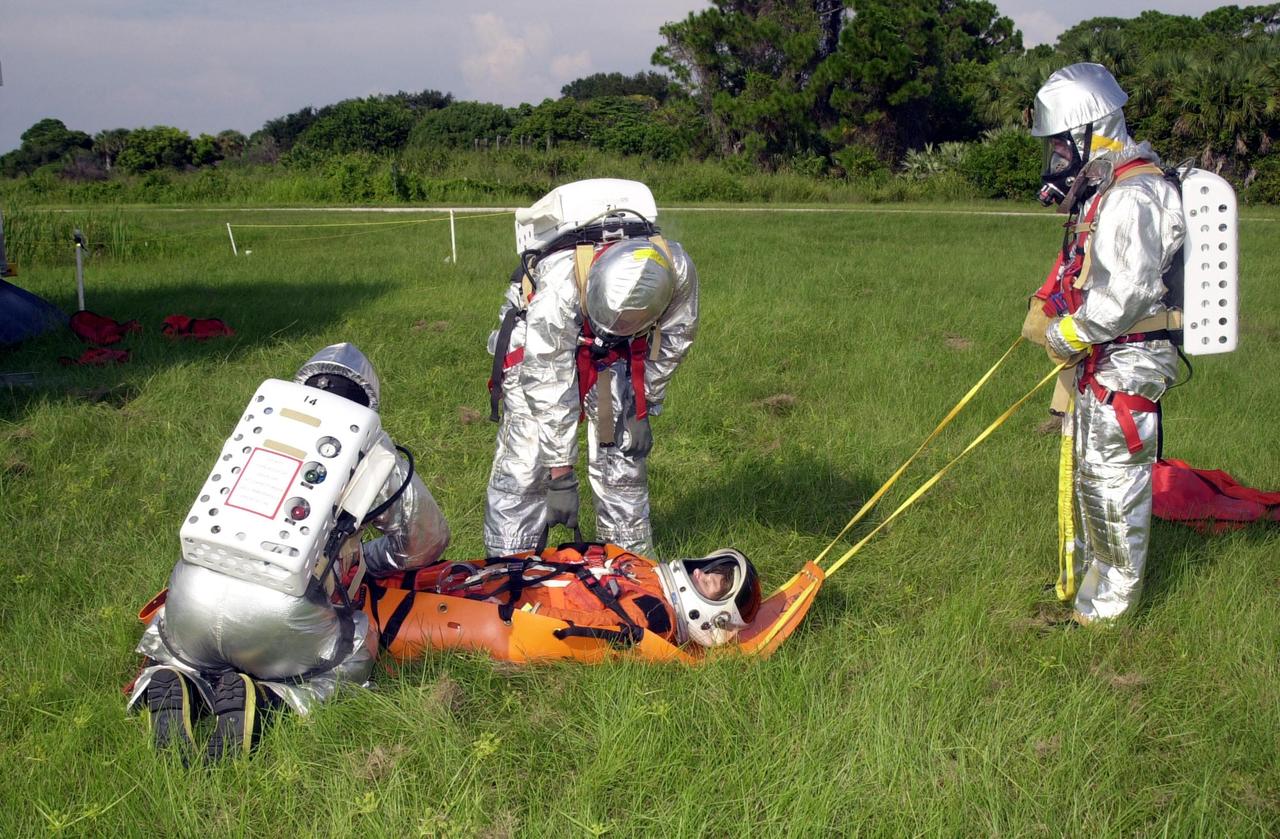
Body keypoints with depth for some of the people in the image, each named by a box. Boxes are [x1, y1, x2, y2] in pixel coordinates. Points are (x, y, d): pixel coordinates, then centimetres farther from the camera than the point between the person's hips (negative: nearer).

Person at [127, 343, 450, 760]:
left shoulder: (256, 420, 22)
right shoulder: (368, 444, 14)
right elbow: (428, 537, 24)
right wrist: (369, 559, 45)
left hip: (192, 594, 4)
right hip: (282, 612, -3)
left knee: (164, 644, 36)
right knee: (355, 656, 25)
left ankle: (170, 686, 2)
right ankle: (262, 697, -2)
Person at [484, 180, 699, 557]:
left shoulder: (678, 271, -32)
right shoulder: (560, 284, -42)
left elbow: (671, 342, -9)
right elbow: (550, 388, -35)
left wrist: (645, 407, -2)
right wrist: (561, 475, -30)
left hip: (614, 356, 4)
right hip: (540, 347, -3)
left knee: (623, 454, 4)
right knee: (524, 462, -11)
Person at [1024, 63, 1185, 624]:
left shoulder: (1134, 197, -21)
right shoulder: (1101, 192, 13)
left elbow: (1127, 293, -27)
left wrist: (1067, 335, -17)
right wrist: (1046, 310, 4)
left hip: (1124, 366, -11)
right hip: (1095, 362, 11)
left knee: (1113, 482, -1)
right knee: (1085, 473, 20)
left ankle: (1111, 600, 13)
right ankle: (1080, 580, 36)